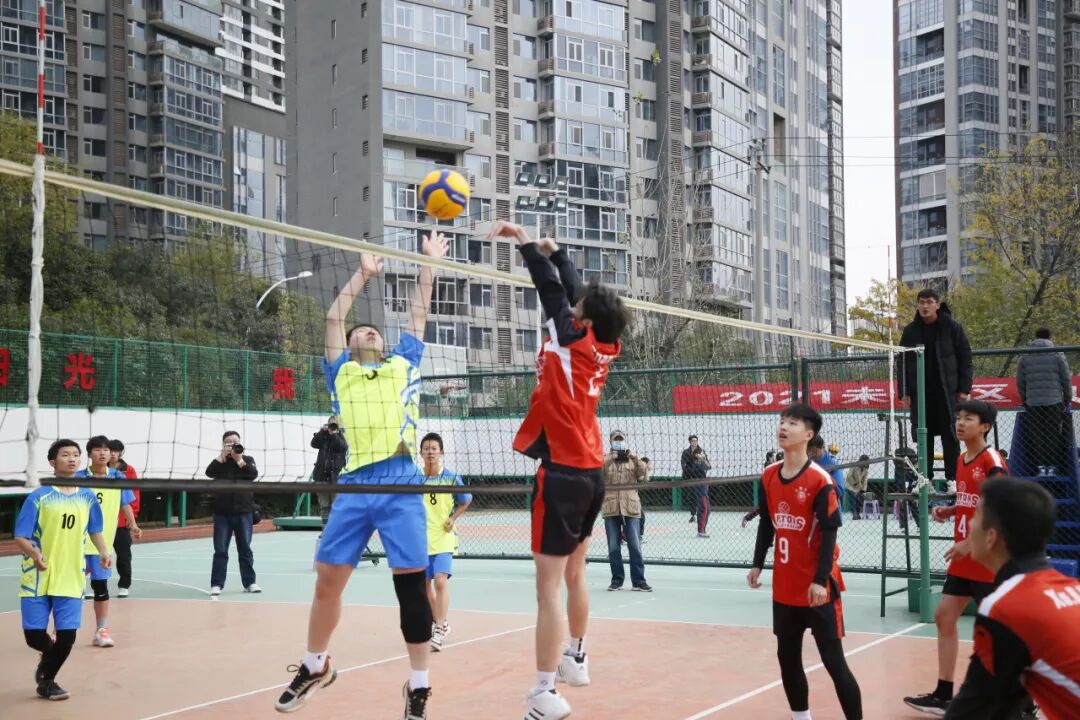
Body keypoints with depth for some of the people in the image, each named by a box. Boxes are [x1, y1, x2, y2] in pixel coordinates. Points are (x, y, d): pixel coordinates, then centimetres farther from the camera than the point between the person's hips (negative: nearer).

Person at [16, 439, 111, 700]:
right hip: (38, 578, -3)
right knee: (34, 635, -2)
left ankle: (46, 681, 22)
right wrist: (34, 553, -30)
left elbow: (94, 530, 19)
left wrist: (103, 551, 0)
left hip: (71, 579, 3)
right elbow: (20, 537, -10)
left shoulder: (87, 497, 4)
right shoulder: (39, 497, -9)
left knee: (67, 635, -3)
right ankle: (50, 655, 34)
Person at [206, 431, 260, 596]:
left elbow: (253, 474, -10)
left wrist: (239, 459, -13)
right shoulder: (219, 461, 7)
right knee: (220, 550, 0)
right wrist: (222, 456, -14)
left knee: (245, 549, 6)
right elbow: (209, 472, -12)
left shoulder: (247, 459, 8)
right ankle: (216, 584, 2)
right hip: (222, 512, 0)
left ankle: (249, 582, 12)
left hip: (244, 511, 1)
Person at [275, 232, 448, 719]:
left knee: (412, 586, -3)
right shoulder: (341, 372, 19)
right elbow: (334, 317, 18)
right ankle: (315, 666, 27)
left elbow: (418, 314, 24)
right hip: (353, 488, 1)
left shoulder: (404, 365, 21)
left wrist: (429, 263, 26)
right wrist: (363, 273, 24)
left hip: (402, 488, -1)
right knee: (327, 581, 4)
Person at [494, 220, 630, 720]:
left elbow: (552, 288, -7)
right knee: (574, 574, 22)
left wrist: (522, 239, 3)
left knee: (549, 585, -9)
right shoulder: (605, 348, 8)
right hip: (591, 472, 9)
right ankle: (576, 659, 37)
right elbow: (575, 291, 18)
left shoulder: (573, 339, -11)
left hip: (563, 473, -9)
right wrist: (554, 250, 24)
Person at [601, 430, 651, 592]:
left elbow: (644, 478, 1)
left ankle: (638, 580, 0)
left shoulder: (632, 459, 13)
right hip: (610, 508, 0)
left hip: (630, 507, 0)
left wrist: (637, 460, -10)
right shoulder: (605, 460, 11)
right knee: (613, 547, 4)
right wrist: (607, 461, -16)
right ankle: (617, 579, 12)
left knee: (635, 545, -4)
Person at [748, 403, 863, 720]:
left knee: (833, 661, -3)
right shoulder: (768, 476, 4)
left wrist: (820, 580, -21)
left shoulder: (820, 480, -16)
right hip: (784, 585, 7)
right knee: (787, 657, 13)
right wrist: (757, 564, 13)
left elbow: (829, 533, -16)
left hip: (817, 587, -6)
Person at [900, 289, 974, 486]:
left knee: (950, 437, 1)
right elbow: (902, 362, 9)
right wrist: (904, 392, 3)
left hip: (947, 392, -2)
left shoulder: (952, 328, -1)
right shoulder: (911, 331, 6)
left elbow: (965, 358, 0)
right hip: (920, 393, 2)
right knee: (923, 437, 5)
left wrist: (964, 389, -5)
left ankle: (953, 478, 6)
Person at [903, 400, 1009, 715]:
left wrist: (971, 543, -24)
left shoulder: (993, 462, -16)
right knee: (944, 618, 9)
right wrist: (948, 511, 4)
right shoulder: (961, 461, 11)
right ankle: (943, 696, 18)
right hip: (963, 560, 9)